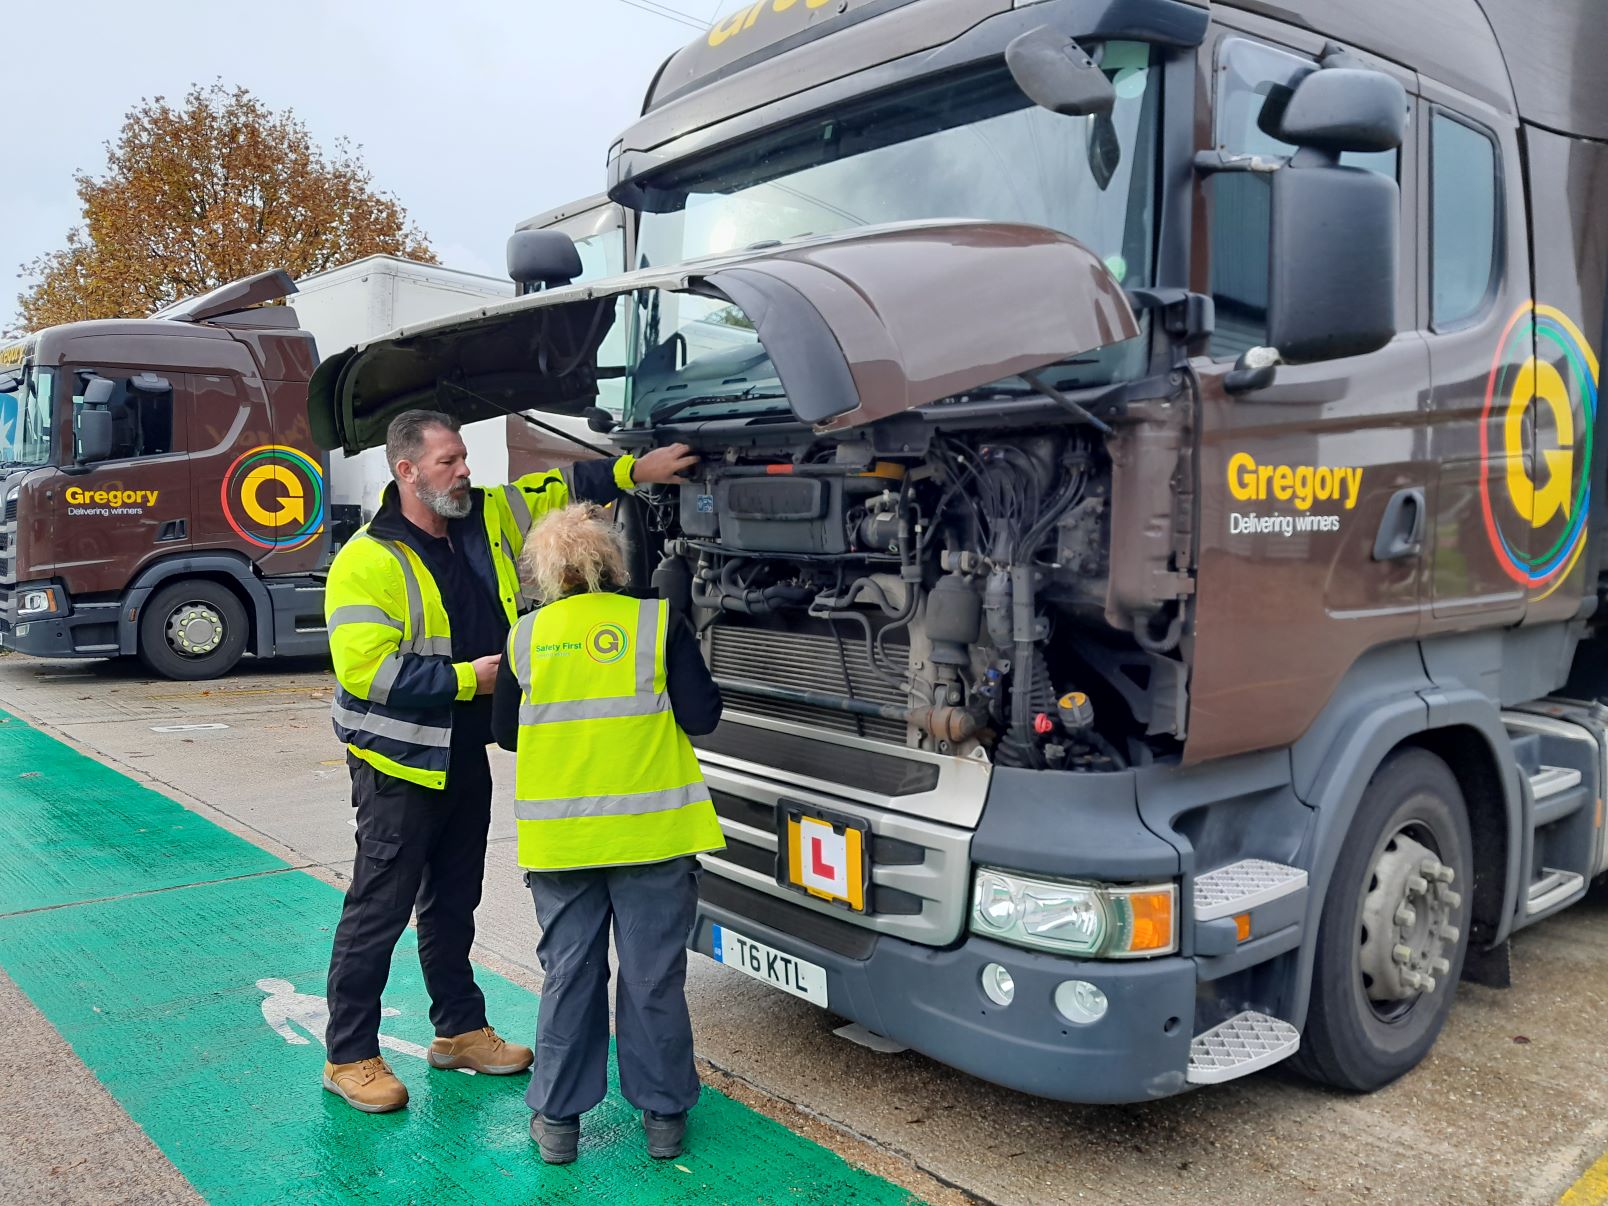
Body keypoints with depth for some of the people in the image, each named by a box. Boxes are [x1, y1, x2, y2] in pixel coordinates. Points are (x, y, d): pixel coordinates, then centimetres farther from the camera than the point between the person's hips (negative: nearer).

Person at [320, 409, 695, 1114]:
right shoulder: (367, 561, -18)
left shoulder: (488, 519, 3)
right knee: (378, 911, 3)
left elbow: (559, 489, 16)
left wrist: (634, 470, 8)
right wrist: (467, 678, -21)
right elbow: (365, 670, -24)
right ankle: (349, 1057, 18)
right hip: (399, 765, -7)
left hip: (467, 757, 7)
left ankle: (459, 1030, 34)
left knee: (454, 904, 19)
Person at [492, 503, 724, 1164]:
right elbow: (700, 717, -8)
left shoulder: (526, 636, 1)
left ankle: (557, 1117, 23)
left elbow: (504, 731, 10)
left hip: (560, 834, 2)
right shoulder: (657, 622, -7)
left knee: (569, 974, 14)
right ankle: (663, 1114, 22)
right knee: (653, 976, 10)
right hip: (650, 831, -2)